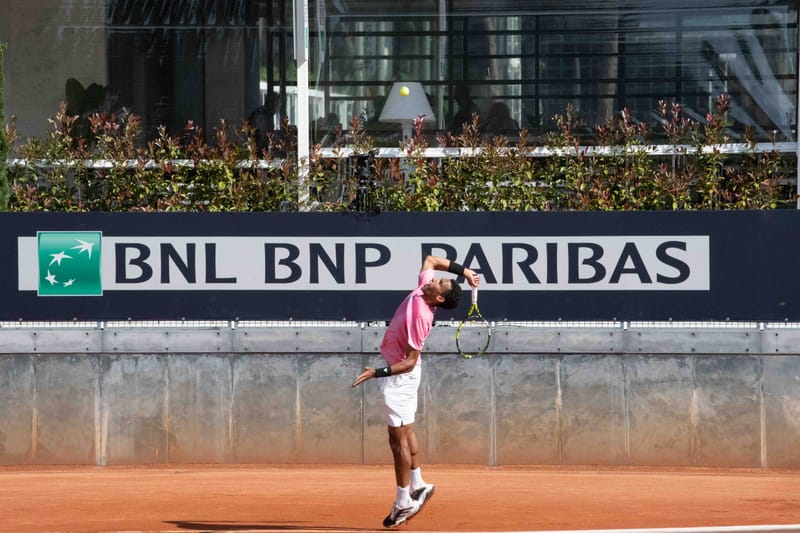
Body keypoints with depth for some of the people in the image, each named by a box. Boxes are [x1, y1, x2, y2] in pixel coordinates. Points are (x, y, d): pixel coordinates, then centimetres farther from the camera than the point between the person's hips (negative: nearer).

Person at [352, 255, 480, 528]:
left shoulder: (420, 317, -31)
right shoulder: (422, 287, -9)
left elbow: (409, 362, -29)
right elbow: (431, 259, 12)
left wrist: (378, 372, -37)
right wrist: (463, 271, 4)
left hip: (400, 375, -10)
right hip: (401, 369, 10)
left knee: (398, 438, -5)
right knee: (405, 431, 19)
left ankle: (403, 503, -1)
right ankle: (417, 485, 27)